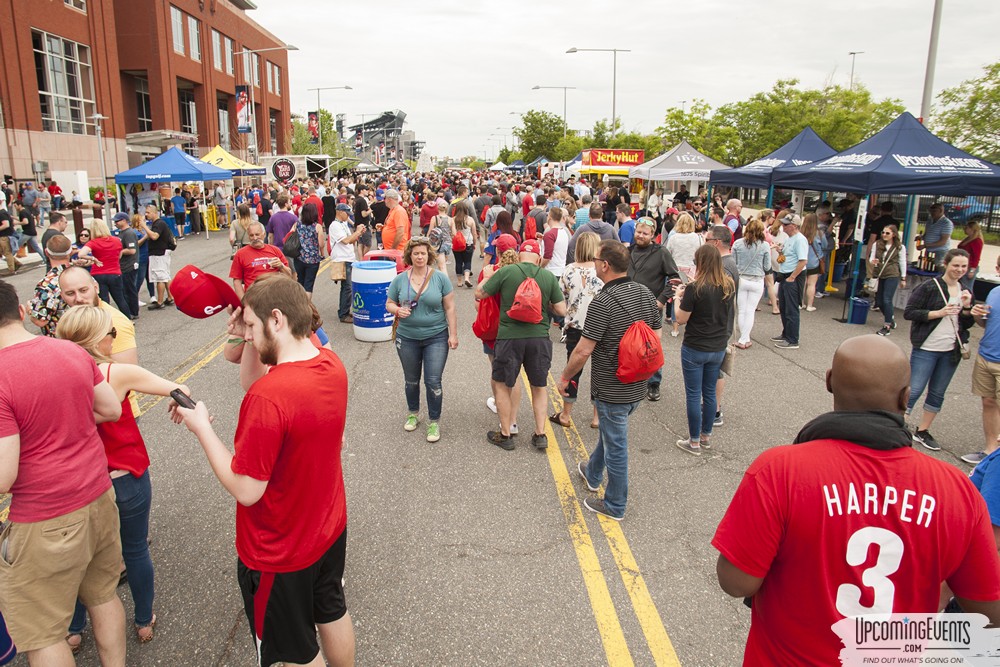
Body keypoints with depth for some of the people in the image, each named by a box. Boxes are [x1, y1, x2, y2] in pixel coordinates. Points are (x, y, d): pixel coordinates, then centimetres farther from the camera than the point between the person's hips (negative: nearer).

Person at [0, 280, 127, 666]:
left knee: (40, 635, 12)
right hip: (98, 497, 7)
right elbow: (112, 410, 9)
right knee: (103, 594, 24)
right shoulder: (73, 351, -3)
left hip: (46, 521, -6)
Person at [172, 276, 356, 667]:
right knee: (332, 613, 29)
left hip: (279, 552, -7)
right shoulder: (331, 364, -10)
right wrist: (245, 339, -4)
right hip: (330, 528, 7)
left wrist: (201, 427, -16)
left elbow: (246, 490, -27)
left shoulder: (267, 397, -35)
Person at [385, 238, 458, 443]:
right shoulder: (400, 279, -2)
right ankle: (413, 414, 40)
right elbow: (389, 303, 6)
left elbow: (450, 308, -4)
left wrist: (453, 334, -7)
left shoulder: (440, 278, -7)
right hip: (407, 338, 3)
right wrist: (398, 310, -16)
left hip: (436, 337, -2)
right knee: (411, 380, 17)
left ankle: (434, 422, 13)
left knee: (433, 381, -4)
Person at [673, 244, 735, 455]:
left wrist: (678, 297, 4)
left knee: (694, 395, 6)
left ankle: (694, 442, 16)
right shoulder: (729, 286, -2)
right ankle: (706, 436, 32)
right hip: (718, 348, 6)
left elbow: (681, 319, -14)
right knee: (710, 392, 19)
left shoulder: (695, 288, -21)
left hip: (695, 349, -6)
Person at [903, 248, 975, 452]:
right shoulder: (929, 287, -9)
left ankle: (922, 431, 24)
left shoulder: (965, 292, 10)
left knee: (937, 394, 12)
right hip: (926, 349, -6)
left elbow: (968, 324, 12)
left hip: (951, 351, 6)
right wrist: (939, 313, -20)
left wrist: (966, 307, -6)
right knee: (914, 390, -5)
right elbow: (909, 312, -14)